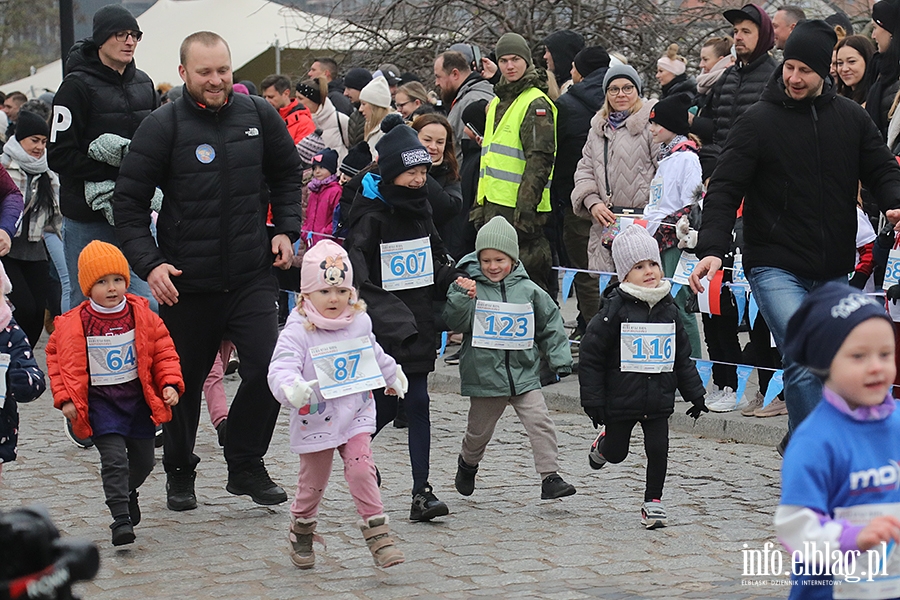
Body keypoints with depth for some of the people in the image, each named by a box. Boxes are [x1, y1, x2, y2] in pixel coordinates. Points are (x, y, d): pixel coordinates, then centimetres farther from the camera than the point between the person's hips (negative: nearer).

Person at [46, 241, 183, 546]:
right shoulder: (73, 325, -8)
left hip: (138, 397, 3)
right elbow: (57, 358, 0)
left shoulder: (142, 315, -2)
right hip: (100, 402, -3)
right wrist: (65, 399, -6)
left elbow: (163, 350, 5)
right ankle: (121, 518, -13)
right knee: (114, 459, -16)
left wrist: (170, 384, -6)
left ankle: (126, 492, 44)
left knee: (144, 460, 13)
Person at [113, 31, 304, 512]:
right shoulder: (162, 126, -7)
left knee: (268, 367, -12)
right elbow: (128, 202, -5)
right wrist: (148, 263, -15)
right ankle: (180, 473, 31)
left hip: (251, 274, 2)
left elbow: (287, 175, 19)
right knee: (184, 381, 10)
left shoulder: (258, 115, 2)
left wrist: (286, 229, 6)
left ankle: (246, 465, 7)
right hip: (186, 281, -2)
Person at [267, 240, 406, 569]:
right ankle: (301, 532, 34)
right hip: (315, 419, -3)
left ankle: (377, 533, -6)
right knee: (313, 481, 10)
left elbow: (374, 354, 24)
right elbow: (281, 367, -27)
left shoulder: (359, 322, 3)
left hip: (356, 415, 3)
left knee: (361, 470, -12)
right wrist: (291, 388, -48)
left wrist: (393, 375, 39)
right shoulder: (297, 331, -15)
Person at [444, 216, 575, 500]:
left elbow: (551, 325, 10)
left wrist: (560, 359, 5)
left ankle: (550, 477, -8)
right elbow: (455, 322, -11)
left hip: (524, 373, 1)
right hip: (485, 374, -1)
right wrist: (461, 296, -25)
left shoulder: (528, 290, 2)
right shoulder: (470, 287, -5)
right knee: (479, 430, 15)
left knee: (540, 423, -11)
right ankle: (467, 463, 43)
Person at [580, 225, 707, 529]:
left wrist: (694, 393, 13)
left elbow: (682, 356, 14)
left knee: (658, 449, -4)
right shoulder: (614, 309, -12)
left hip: (659, 401, 3)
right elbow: (590, 356, -10)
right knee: (617, 454, 12)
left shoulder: (668, 309, 4)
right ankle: (604, 443, 47)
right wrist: (592, 400, -12)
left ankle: (653, 502, 12)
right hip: (621, 399, -3)